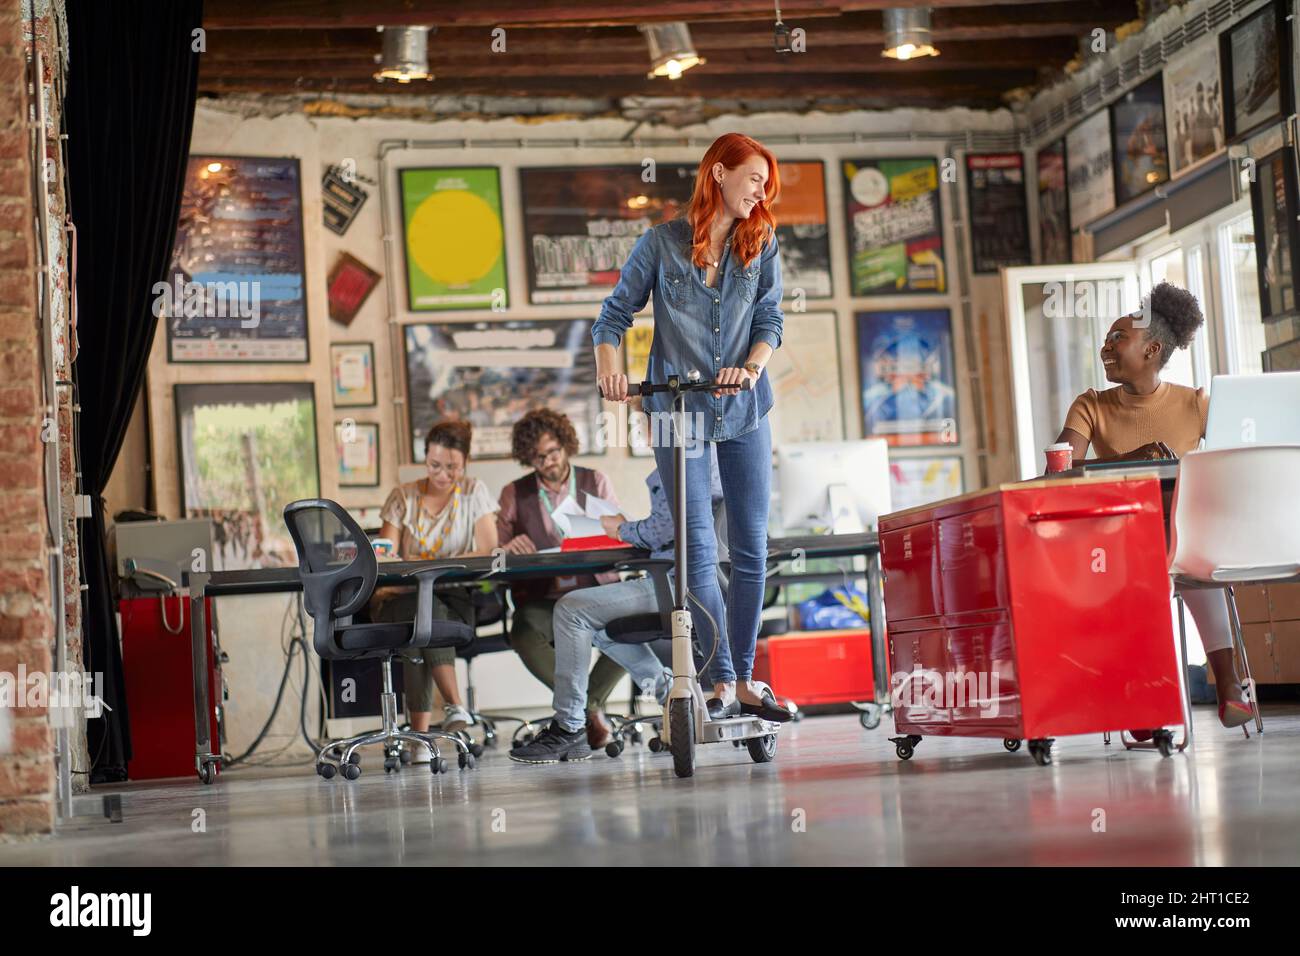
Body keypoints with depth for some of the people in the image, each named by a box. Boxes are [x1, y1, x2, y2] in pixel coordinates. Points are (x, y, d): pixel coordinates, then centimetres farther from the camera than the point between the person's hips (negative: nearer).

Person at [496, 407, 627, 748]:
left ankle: (582, 706, -15)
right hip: (541, 601, 0)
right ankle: (591, 708, -22)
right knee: (524, 632, -36)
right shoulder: (514, 494, 10)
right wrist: (508, 548, -19)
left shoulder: (596, 482, 11)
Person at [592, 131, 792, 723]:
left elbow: (770, 317, 2)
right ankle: (723, 683, -4)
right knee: (698, 551, -7)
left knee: (751, 547, 4)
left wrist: (752, 367, -18)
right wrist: (607, 366, -18)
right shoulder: (661, 243, 0)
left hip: (744, 410, 3)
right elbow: (615, 314, 1)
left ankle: (745, 679, 14)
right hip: (676, 410, -3)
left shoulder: (761, 244, 7)